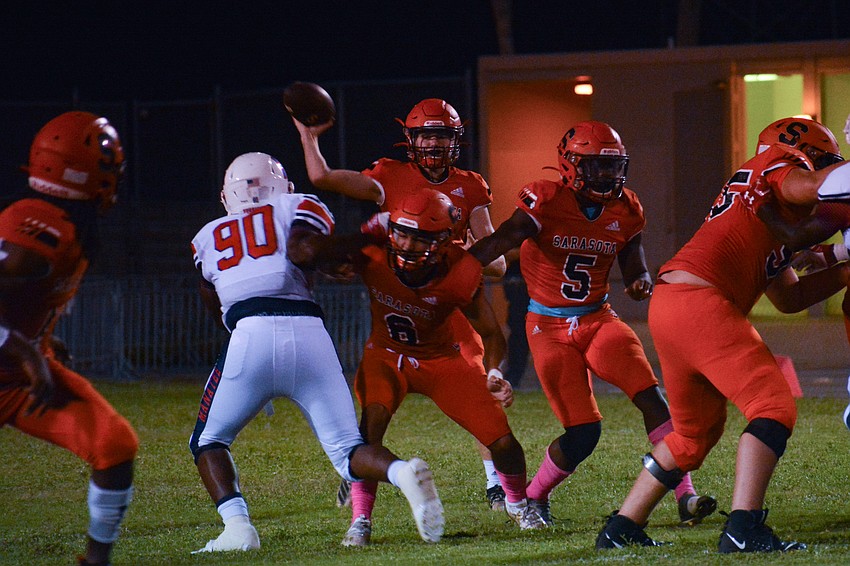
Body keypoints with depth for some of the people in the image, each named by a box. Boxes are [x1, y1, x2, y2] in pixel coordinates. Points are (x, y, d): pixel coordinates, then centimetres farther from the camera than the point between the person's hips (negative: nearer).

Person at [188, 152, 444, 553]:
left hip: (250, 335, 0)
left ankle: (237, 526, -3)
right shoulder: (300, 207, 20)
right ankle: (403, 473, -24)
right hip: (309, 335, 0)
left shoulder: (209, 238, 26)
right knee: (347, 450, 6)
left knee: (209, 442, 19)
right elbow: (298, 249, -2)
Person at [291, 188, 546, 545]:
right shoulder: (372, 255, -25)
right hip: (386, 355, 0)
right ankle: (360, 519, -20)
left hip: (441, 359, 0)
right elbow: (313, 256, -14)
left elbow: (490, 332, -13)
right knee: (373, 417, -33)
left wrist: (494, 374, -31)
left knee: (503, 442, -6)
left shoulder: (458, 275, -26)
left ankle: (517, 503, 29)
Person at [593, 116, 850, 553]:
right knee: (774, 408, -10)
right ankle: (743, 528, -20)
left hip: (666, 305, 10)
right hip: (699, 303, -10)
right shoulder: (776, 167, 4)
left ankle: (621, 529, 25)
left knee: (697, 431, 22)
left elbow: (789, 297, 29)